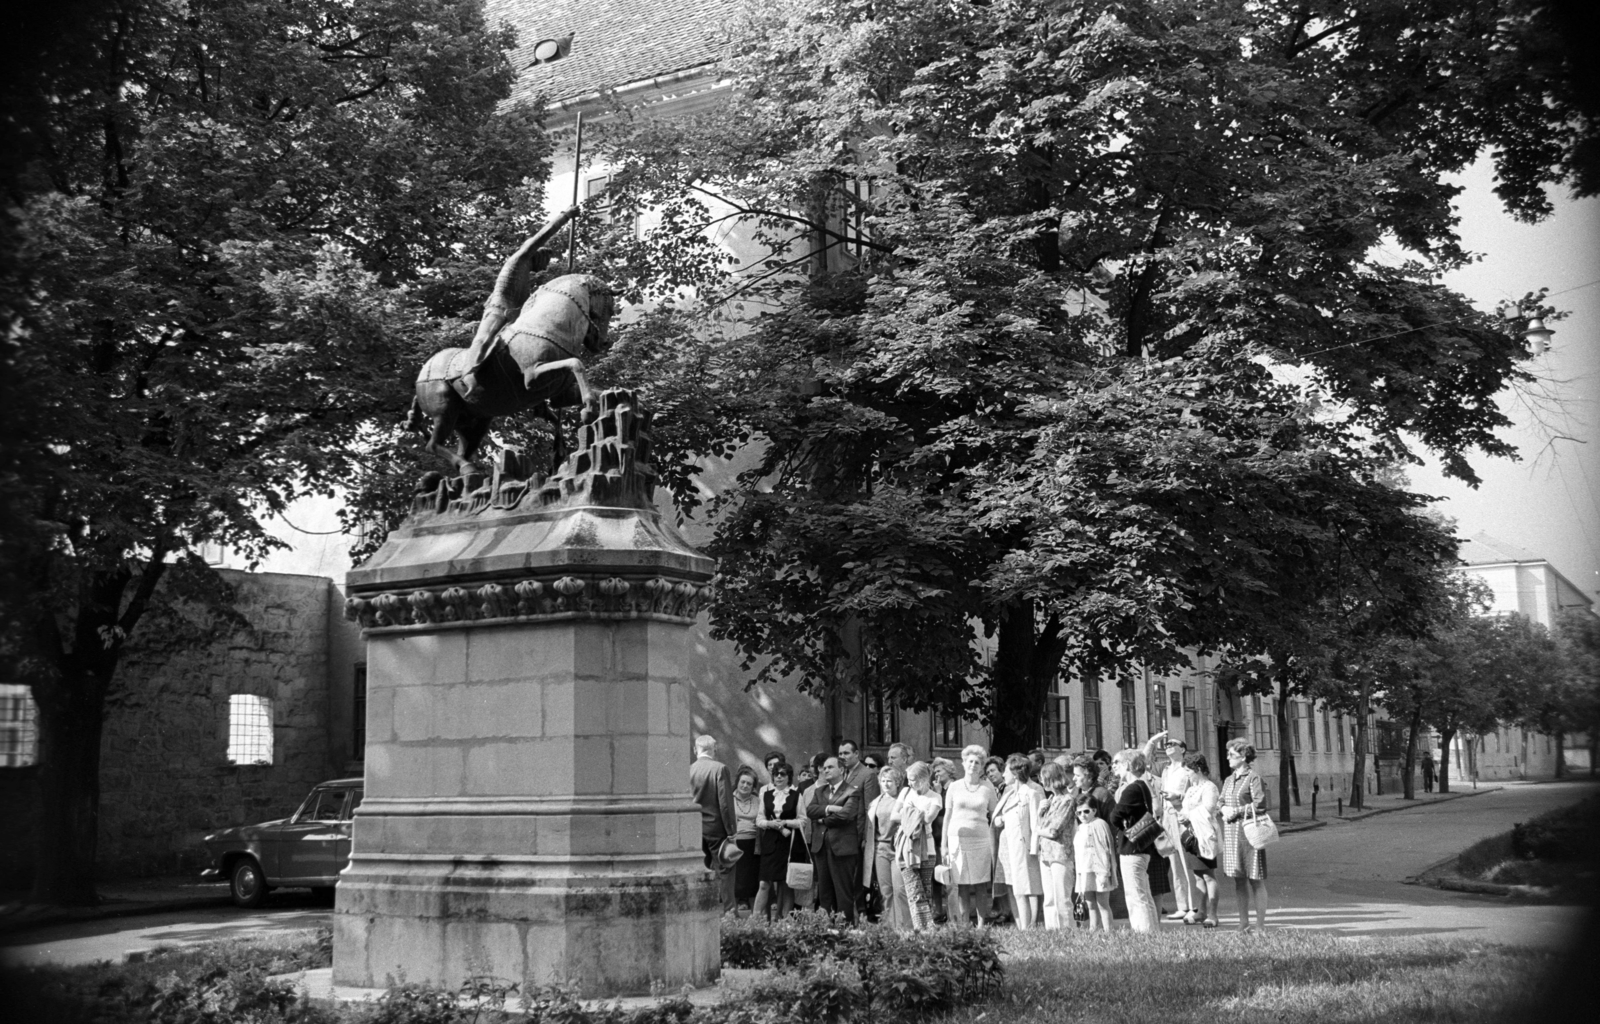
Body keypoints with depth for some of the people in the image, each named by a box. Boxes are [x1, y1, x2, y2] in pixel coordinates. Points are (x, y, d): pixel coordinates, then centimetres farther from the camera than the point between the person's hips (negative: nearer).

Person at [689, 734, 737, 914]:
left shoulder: (688, 770, 1)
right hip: (716, 827, -4)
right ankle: (728, 911, 0)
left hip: (693, 830, 4)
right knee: (724, 872, 2)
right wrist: (731, 830, -7)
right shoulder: (719, 768, -10)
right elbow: (725, 803, -13)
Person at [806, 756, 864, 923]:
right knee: (824, 892, 9)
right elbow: (810, 810, 2)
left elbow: (845, 814, -18)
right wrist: (828, 809, -15)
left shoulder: (852, 793, -2)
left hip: (842, 846, -6)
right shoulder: (819, 791, 17)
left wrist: (822, 820, -5)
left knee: (843, 893, -4)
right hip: (820, 846, 6)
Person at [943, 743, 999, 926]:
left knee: (980, 888, -3)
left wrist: (994, 846, -1)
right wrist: (944, 845, 5)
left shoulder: (988, 788, 5)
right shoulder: (954, 787, 7)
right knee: (961, 887, 0)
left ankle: (982, 925, 5)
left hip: (981, 841, 0)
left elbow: (994, 817, 8)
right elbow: (947, 816, 9)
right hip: (958, 840, 1)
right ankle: (963, 926, 4)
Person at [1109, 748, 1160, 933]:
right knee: (1144, 897, 15)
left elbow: (1115, 817, -21)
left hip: (1131, 848, -10)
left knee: (1137, 896, -7)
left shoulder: (1132, 789, -16)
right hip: (1142, 847, 10)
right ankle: (1152, 931, 19)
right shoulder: (1142, 787, 15)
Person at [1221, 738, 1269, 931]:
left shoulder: (1253, 778, -7)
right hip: (1231, 832, 7)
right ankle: (1243, 923, 16)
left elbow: (1260, 805, -14)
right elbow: (1221, 803, 18)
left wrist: (1237, 811, -12)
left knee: (1256, 880, -1)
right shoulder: (1228, 780, 16)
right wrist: (1225, 810, -3)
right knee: (1238, 879, 10)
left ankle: (1260, 924, 4)